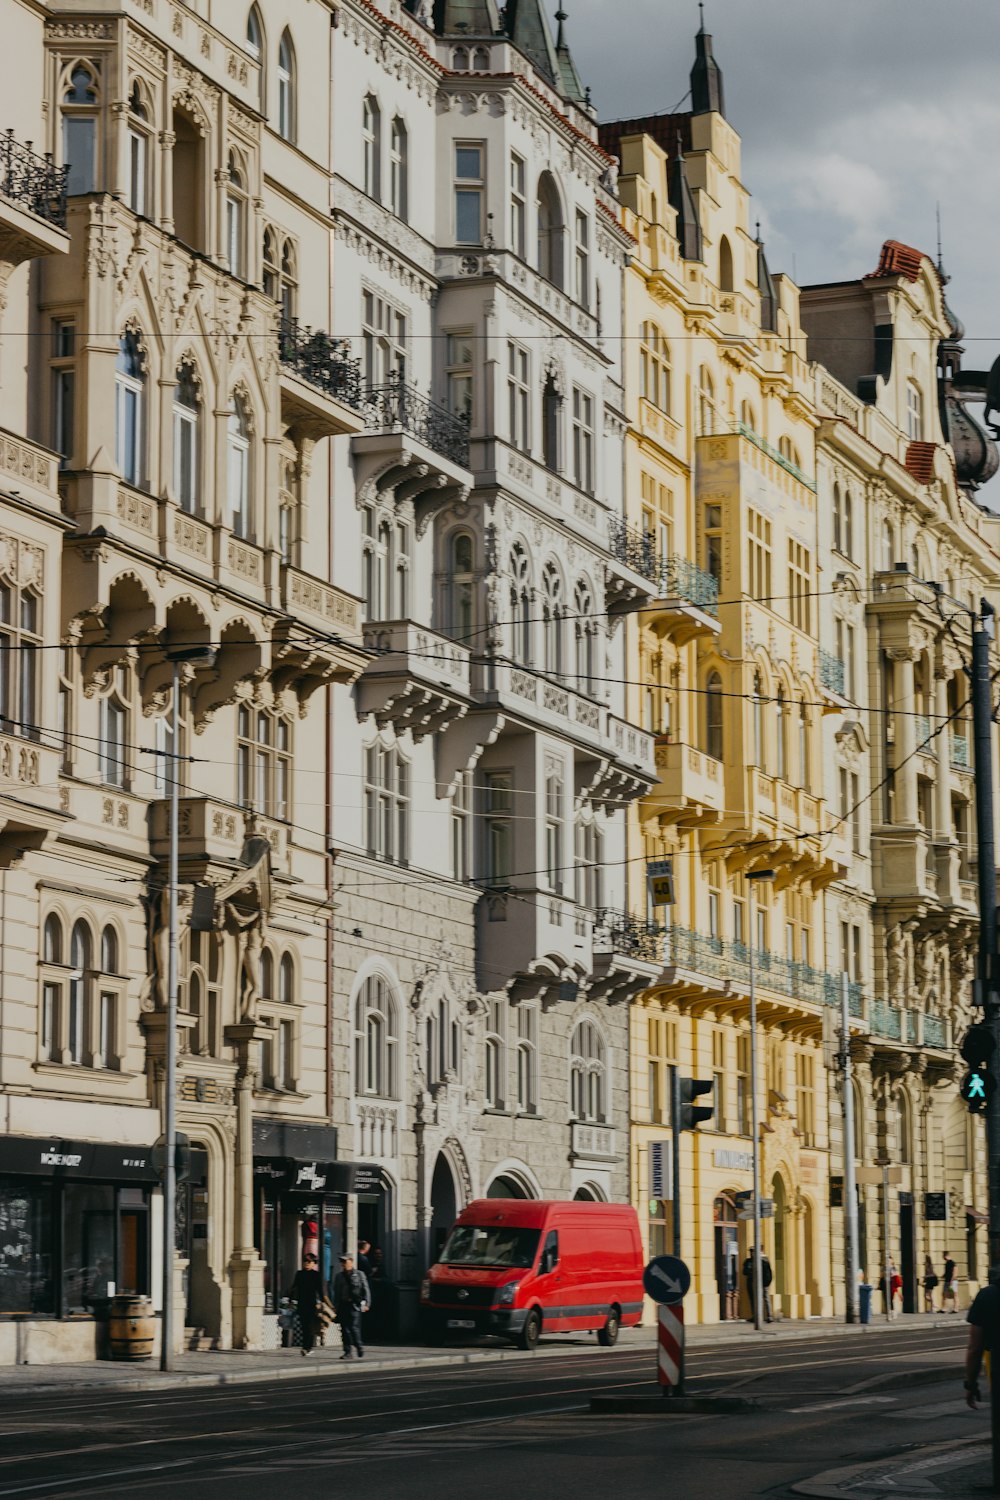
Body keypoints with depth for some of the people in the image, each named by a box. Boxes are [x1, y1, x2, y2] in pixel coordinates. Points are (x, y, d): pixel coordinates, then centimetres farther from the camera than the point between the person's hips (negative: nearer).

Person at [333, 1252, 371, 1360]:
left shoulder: (359, 1275, 3)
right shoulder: (339, 1276, 14)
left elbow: (366, 1290, 2)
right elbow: (336, 1292, 18)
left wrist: (366, 1303, -5)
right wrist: (336, 1306, 13)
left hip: (354, 1305, -4)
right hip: (342, 1305, 4)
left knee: (354, 1327, -11)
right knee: (344, 1328, 1)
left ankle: (359, 1348, 7)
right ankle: (347, 1352, 6)